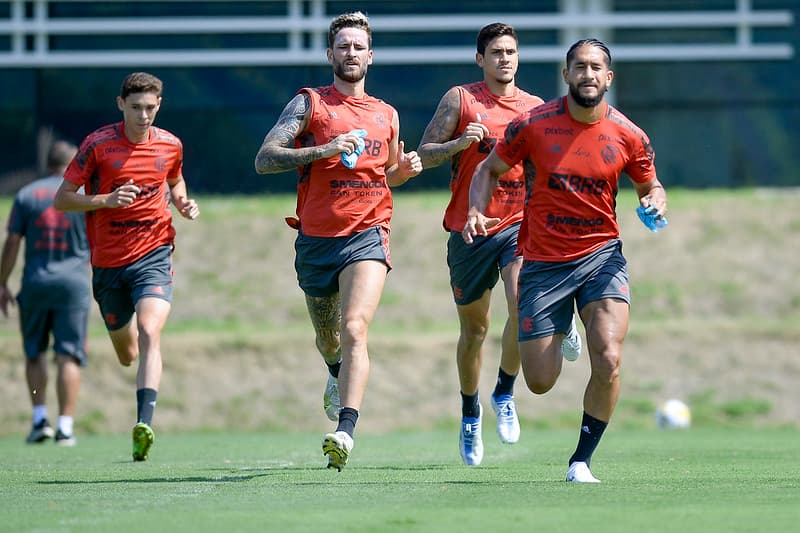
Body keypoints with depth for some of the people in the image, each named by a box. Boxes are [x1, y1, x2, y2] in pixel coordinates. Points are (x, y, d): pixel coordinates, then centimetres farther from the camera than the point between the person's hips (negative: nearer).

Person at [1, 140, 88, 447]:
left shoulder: (26, 195, 5)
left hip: (35, 282, 1)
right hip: (74, 282, -1)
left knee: (34, 353, 15)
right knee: (69, 356, -1)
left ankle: (40, 419, 6)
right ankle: (65, 427, -8)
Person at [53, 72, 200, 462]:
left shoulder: (170, 145, 2)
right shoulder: (98, 144, -7)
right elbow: (62, 199, -4)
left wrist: (183, 204, 2)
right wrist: (105, 200, -20)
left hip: (153, 254, -1)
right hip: (108, 262, 1)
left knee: (149, 334, -24)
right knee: (126, 355, 13)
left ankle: (144, 424, -33)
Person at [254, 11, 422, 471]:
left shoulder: (387, 115, 14)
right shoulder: (310, 104, 3)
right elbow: (264, 159, -8)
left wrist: (405, 169, 5)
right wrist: (324, 149, -20)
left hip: (367, 235, 0)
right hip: (316, 238, 1)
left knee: (354, 330, -22)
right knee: (327, 336, 18)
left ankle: (346, 432, -32)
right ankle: (338, 375, 54)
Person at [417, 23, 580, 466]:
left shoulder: (537, 109, 8)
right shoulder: (460, 99, 1)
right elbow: (422, 155, -1)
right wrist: (458, 144, -18)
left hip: (520, 226, 0)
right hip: (469, 230, 0)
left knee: (522, 303, -25)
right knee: (474, 329, 10)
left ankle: (504, 395, -4)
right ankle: (470, 415, 31)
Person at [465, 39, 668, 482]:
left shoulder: (628, 136, -4)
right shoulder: (532, 124, -8)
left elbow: (648, 185, 13)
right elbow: (490, 169, 6)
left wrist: (656, 202, -10)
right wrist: (477, 211, -12)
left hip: (600, 256, 0)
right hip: (543, 262, 0)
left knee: (608, 362, -22)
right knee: (540, 382, 3)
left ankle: (582, 460, -3)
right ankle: (563, 334, 42)